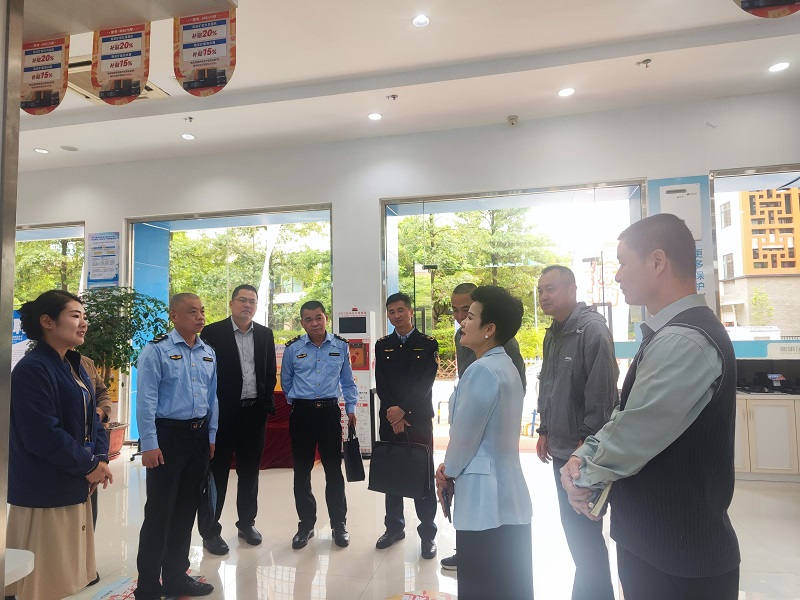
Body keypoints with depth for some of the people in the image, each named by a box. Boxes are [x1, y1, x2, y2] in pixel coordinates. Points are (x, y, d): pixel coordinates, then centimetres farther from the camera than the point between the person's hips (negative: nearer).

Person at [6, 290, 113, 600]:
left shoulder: (73, 367, 11)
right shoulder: (32, 369, -19)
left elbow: (91, 418, 11)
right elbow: (44, 436, -25)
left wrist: (101, 458, -4)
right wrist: (88, 466, -15)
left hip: (74, 486, 9)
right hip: (45, 491, -9)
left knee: (65, 575, 20)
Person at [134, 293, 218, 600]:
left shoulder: (209, 353, 9)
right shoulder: (156, 350, -10)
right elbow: (146, 400, -12)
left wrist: (211, 436, 12)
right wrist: (149, 444, -14)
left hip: (199, 435, 6)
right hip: (167, 435, -6)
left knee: (186, 509, 16)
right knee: (160, 511, 2)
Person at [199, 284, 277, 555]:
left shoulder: (265, 334, 7)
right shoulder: (212, 332, -5)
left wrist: (266, 401, 3)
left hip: (255, 411, 4)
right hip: (223, 412, -4)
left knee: (250, 471, 14)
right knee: (217, 471, 6)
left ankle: (246, 522, 30)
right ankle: (210, 530, 19)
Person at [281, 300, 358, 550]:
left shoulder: (340, 346, 1)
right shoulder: (292, 349, -1)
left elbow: (347, 381, 11)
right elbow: (286, 382, 14)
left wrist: (351, 408, 8)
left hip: (330, 410, 0)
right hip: (302, 412, 1)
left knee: (334, 469, 5)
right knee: (302, 471, 9)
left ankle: (339, 525, 21)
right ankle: (306, 525, 26)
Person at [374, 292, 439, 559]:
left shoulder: (428, 344, -1)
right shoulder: (382, 346, 9)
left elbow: (425, 384, -9)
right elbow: (381, 385, 2)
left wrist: (403, 410, -15)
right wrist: (393, 414, -9)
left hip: (418, 419, -3)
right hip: (389, 419, 3)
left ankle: (427, 534, 14)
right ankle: (394, 527, 25)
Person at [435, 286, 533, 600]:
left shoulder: (481, 370, -20)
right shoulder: (506, 366, 11)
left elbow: (464, 432, -14)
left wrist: (448, 471, 4)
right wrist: (451, 467, 8)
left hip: (485, 498, -9)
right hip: (509, 495, 9)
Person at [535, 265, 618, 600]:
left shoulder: (592, 329, -15)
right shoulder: (552, 334, 10)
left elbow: (602, 390, -20)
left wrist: (587, 441, -19)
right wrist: (545, 430, 14)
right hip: (561, 447, 8)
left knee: (585, 532, 2)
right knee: (573, 526, 18)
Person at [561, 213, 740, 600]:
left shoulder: (684, 342, -26)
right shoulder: (666, 335, 7)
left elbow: (633, 436, -26)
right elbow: (628, 417, 8)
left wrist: (584, 472, -8)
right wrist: (585, 457, -8)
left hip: (678, 556, -8)